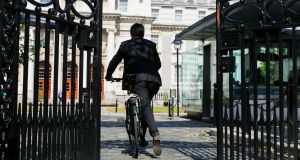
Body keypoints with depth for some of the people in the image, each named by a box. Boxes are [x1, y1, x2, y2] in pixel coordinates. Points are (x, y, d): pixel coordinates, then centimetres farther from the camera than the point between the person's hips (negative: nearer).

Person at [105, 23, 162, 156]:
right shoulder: (151, 44, 23)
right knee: (145, 105, 19)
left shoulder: (125, 45, 17)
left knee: (145, 106, -13)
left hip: (137, 79, -3)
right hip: (153, 79, 3)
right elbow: (158, 64, 27)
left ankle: (155, 133, -38)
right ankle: (142, 138, 21)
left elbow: (114, 62, 18)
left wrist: (108, 76, 33)